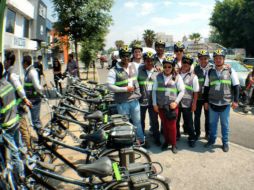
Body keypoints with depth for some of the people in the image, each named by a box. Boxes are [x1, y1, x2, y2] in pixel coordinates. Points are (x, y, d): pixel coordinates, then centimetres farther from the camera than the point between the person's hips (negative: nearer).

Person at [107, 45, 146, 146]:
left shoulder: (133, 66, 4)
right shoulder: (114, 71, -12)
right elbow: (110, 86, -17)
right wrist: (125, 89, -17)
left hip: (134, 100, 4)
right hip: (122, 102, -4)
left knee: (137, 122, 14)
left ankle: (141, 141, 30)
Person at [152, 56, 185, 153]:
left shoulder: (177, 77, -4)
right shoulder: (158, 76, 2)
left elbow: (182, 91, -1)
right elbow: (154, 90, 5)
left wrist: (176, 102, -11)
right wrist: (154, 104, 1)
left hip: (172, 105, -2)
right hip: (160, 105, 2)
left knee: (172, 126, 2)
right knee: (164, 125, 13)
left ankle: (173, 144, 20)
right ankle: (166, 141, 31)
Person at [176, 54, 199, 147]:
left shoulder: (193, 77, -5)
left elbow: (195, 92, -4)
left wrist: (194, 104, -7)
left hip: (187, 104, -3)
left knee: (188, 123, 7)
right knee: (175, 121, 16)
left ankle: (192, 138, 25)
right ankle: (176, 135, 36)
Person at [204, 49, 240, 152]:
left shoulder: (230, 71, 0)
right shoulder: (210, 72, 6)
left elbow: (236, 86, 0)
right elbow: (206, 88, 10)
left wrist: (235, 100, -5)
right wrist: (206, 101, 7)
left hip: (225, 103, -2)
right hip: (212, 103, 2)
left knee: (225, 124, 9)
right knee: (212, 123, 13)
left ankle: (225, 142, 24)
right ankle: (212, 139, 30)